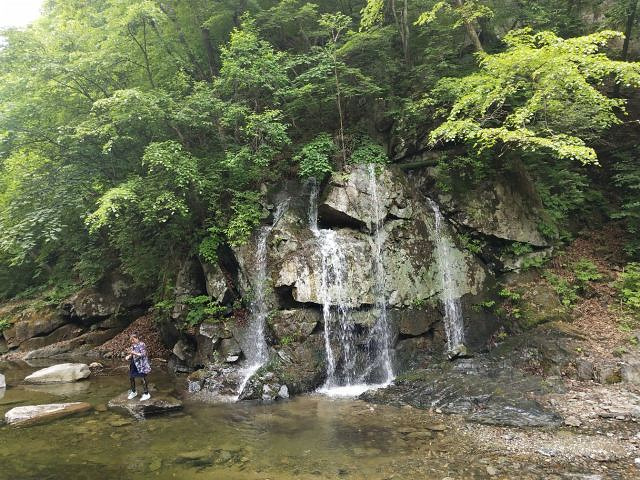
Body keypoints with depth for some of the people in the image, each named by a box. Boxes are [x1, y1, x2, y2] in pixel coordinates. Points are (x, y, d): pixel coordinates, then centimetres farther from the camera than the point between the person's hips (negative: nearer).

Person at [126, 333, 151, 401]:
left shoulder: (141, 344, -13)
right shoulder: (133, 345, 10)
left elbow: (143, 354, -18)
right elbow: (132, 354, 17)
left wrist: (134, 353, -27)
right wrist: (129, 356, -5)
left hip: (141, 364, -8)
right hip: (134, 364, 8)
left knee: (143, 378, -4)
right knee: (131, 377, 14)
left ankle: (146, 394, 6)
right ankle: (133, 392, 33)